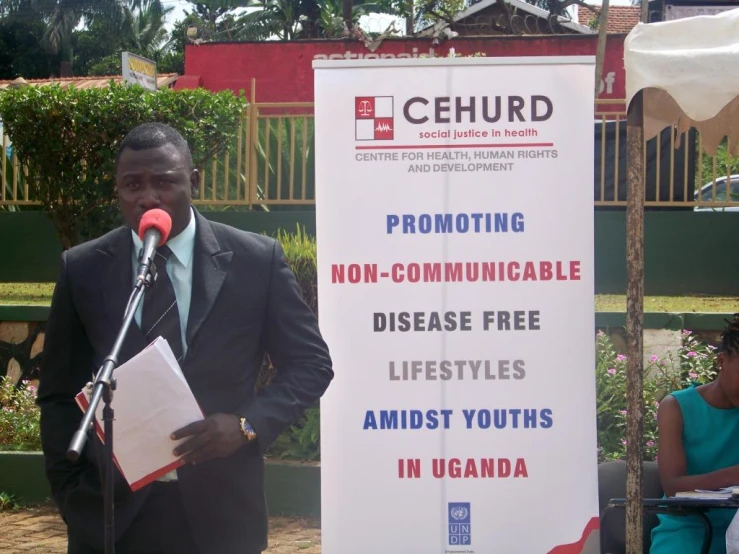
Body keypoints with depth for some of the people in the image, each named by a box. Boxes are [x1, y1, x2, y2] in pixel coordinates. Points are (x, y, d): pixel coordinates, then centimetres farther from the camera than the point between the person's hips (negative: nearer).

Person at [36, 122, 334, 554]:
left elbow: (311, 363, 2)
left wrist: (247, 423, -14)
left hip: (219, 513, 0)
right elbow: (60, 395, 7)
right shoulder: (83, 270, 1)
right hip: (109, 514, 1)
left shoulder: (257, 260, -3)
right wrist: (72, 493, -1)